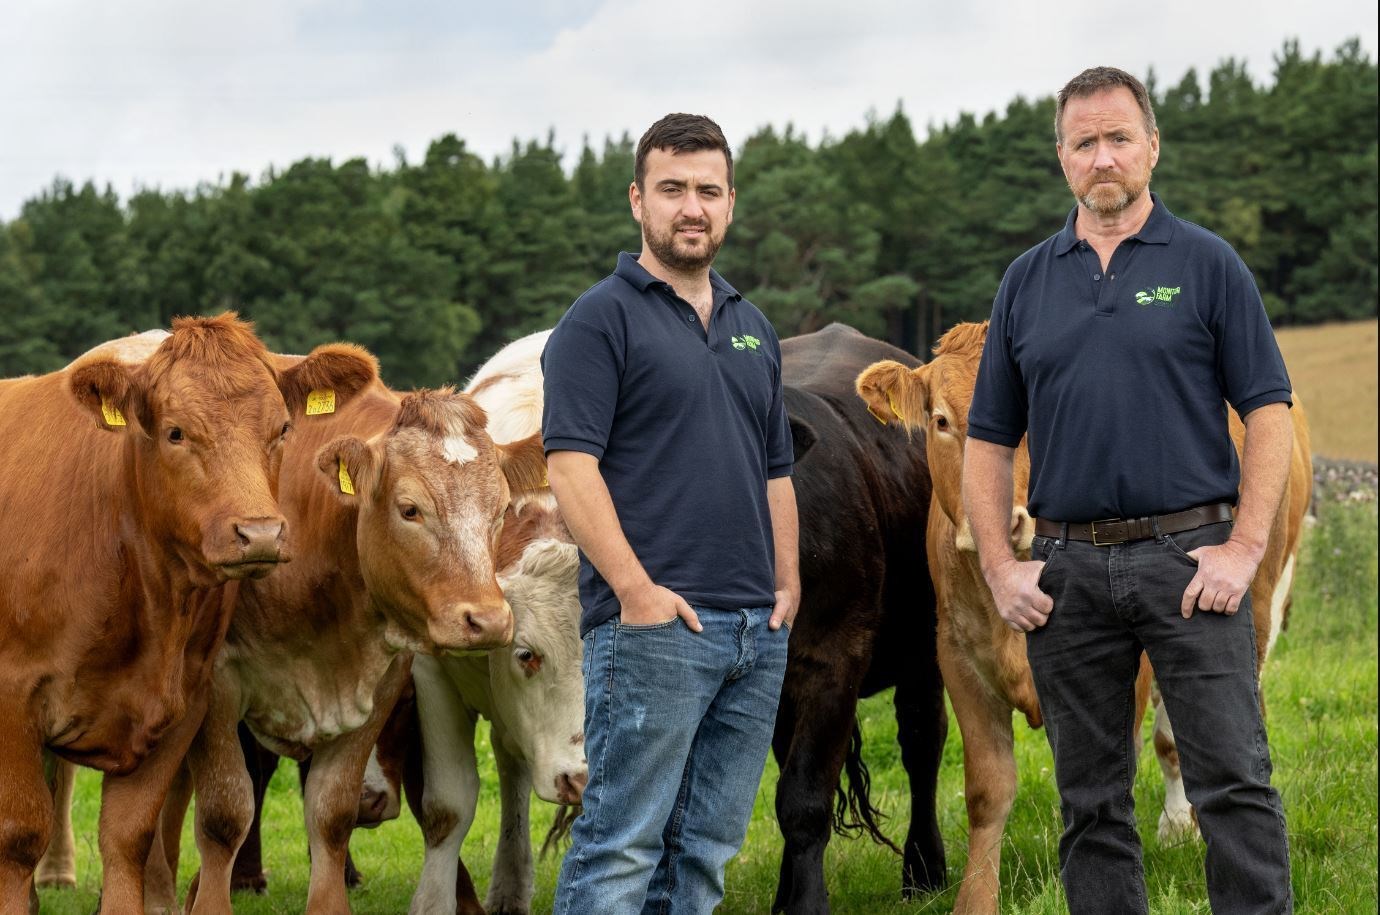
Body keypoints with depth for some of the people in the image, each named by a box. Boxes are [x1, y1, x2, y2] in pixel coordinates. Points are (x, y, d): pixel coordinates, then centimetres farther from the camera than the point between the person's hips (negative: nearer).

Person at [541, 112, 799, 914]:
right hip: (654, 626, -7)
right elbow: (571, 465, -12)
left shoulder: (753, 329, 19)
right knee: (622, 847, -8)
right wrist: (635, 588, -19)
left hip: (756, 629, 7)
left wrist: (787, 583, 11)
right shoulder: (602, 319, -4)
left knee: (706, 849, 9)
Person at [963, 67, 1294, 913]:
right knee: (1092, 804, 7)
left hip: (1188, 558, -3)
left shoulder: (1206, 264, 3)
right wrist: (999, 566, 3)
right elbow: (990, 439, 14)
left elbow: (1269, 410, -1)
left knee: (1236, 785, -8)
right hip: (1067, 572, 3)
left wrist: (1245, 548, -11)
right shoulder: (1028, 282, 11)